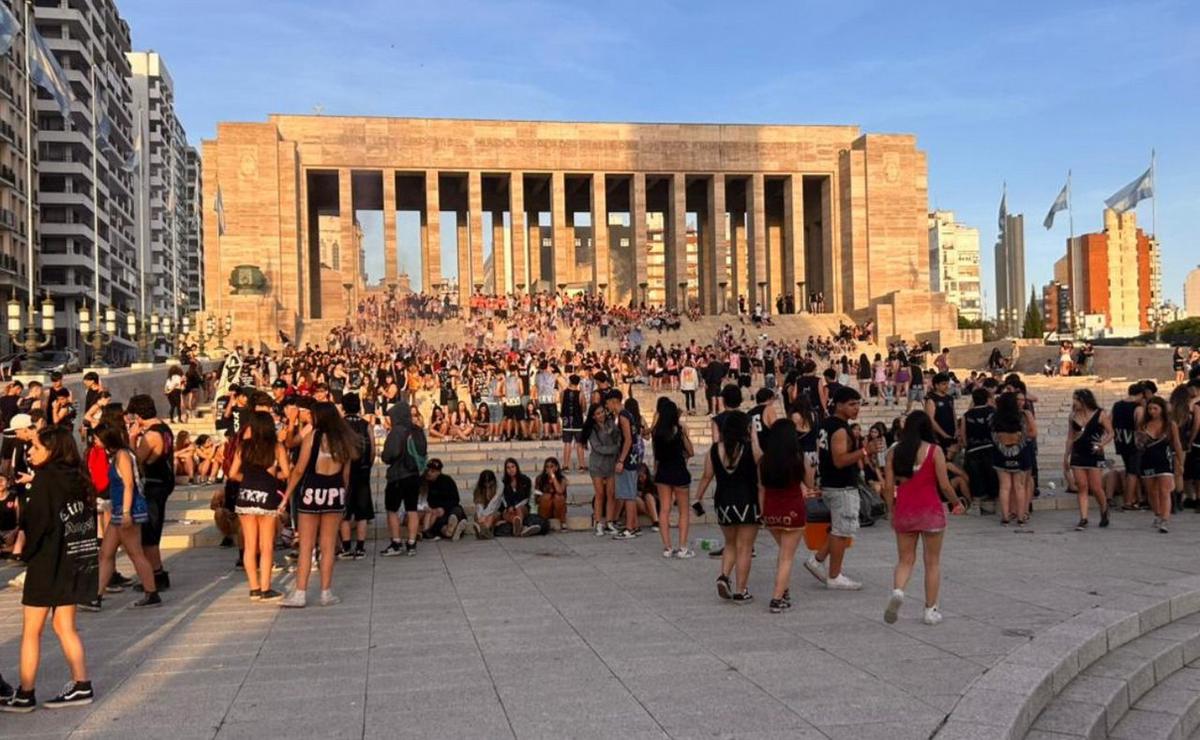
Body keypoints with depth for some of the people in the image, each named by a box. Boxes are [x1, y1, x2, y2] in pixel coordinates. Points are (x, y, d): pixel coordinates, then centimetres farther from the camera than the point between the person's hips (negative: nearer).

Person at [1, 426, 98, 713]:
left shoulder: (45, 478, -13)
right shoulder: (76, 478, 6)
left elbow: (38, 521, -18)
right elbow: (88, 519, 7)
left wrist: (26, 551, -2)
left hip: (48, 563, -7)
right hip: (75, 561, 7)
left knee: (31, 631, 5)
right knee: (65, 627, 15)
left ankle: (25, 695, 12)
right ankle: (81, 686, 16)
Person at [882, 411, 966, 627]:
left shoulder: (895, 451, 2)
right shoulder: (934, 450, -6)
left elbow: (888, 486, 0)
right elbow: (944, 485, -9)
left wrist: (892, 511, 12)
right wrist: (957, 503, 9)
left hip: (904, 511, 2)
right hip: (930, 511, -2)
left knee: (905, 560, 12)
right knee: (932, 562, 10)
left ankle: (897, 591, -15)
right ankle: (931, 610, 13)